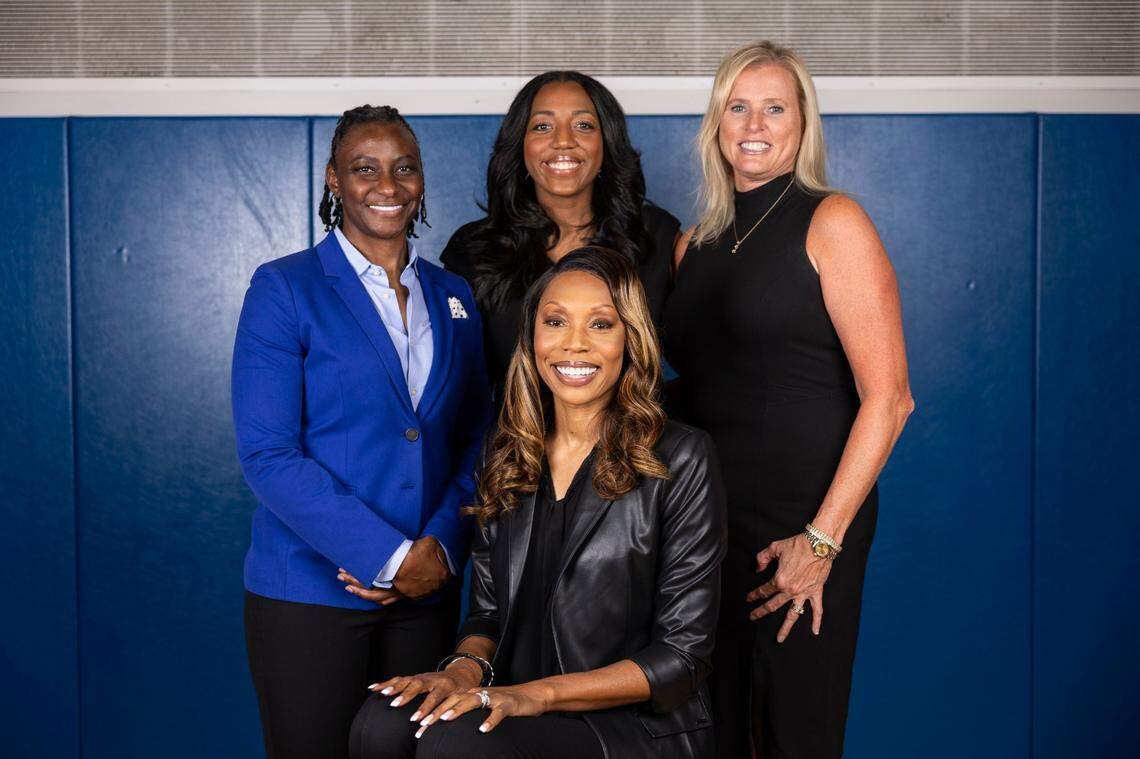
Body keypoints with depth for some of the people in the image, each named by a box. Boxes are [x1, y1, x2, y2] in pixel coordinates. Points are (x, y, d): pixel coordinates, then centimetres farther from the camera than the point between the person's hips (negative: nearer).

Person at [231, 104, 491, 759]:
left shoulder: (454, 297, 11)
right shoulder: (284, 288, -4)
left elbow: (476, 440, 10)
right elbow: (267, 454, -11)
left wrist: (442, 547, -7)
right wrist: (389, 557, -16)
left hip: (428, 589, 4)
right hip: (310, 591, -4)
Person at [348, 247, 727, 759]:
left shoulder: (680, 461, -7)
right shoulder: (505, 458, 9)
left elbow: (681, 657, -8)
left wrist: (538, 693, -17)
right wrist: (466, 667, -10)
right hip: (516, 708, 4)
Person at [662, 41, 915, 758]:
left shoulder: (831, 223, -5)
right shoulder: (695, 244, 12)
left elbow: (888, 398, -12)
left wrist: (822, 540, -17)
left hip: (804, 524, -5)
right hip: (706, 518, 5)